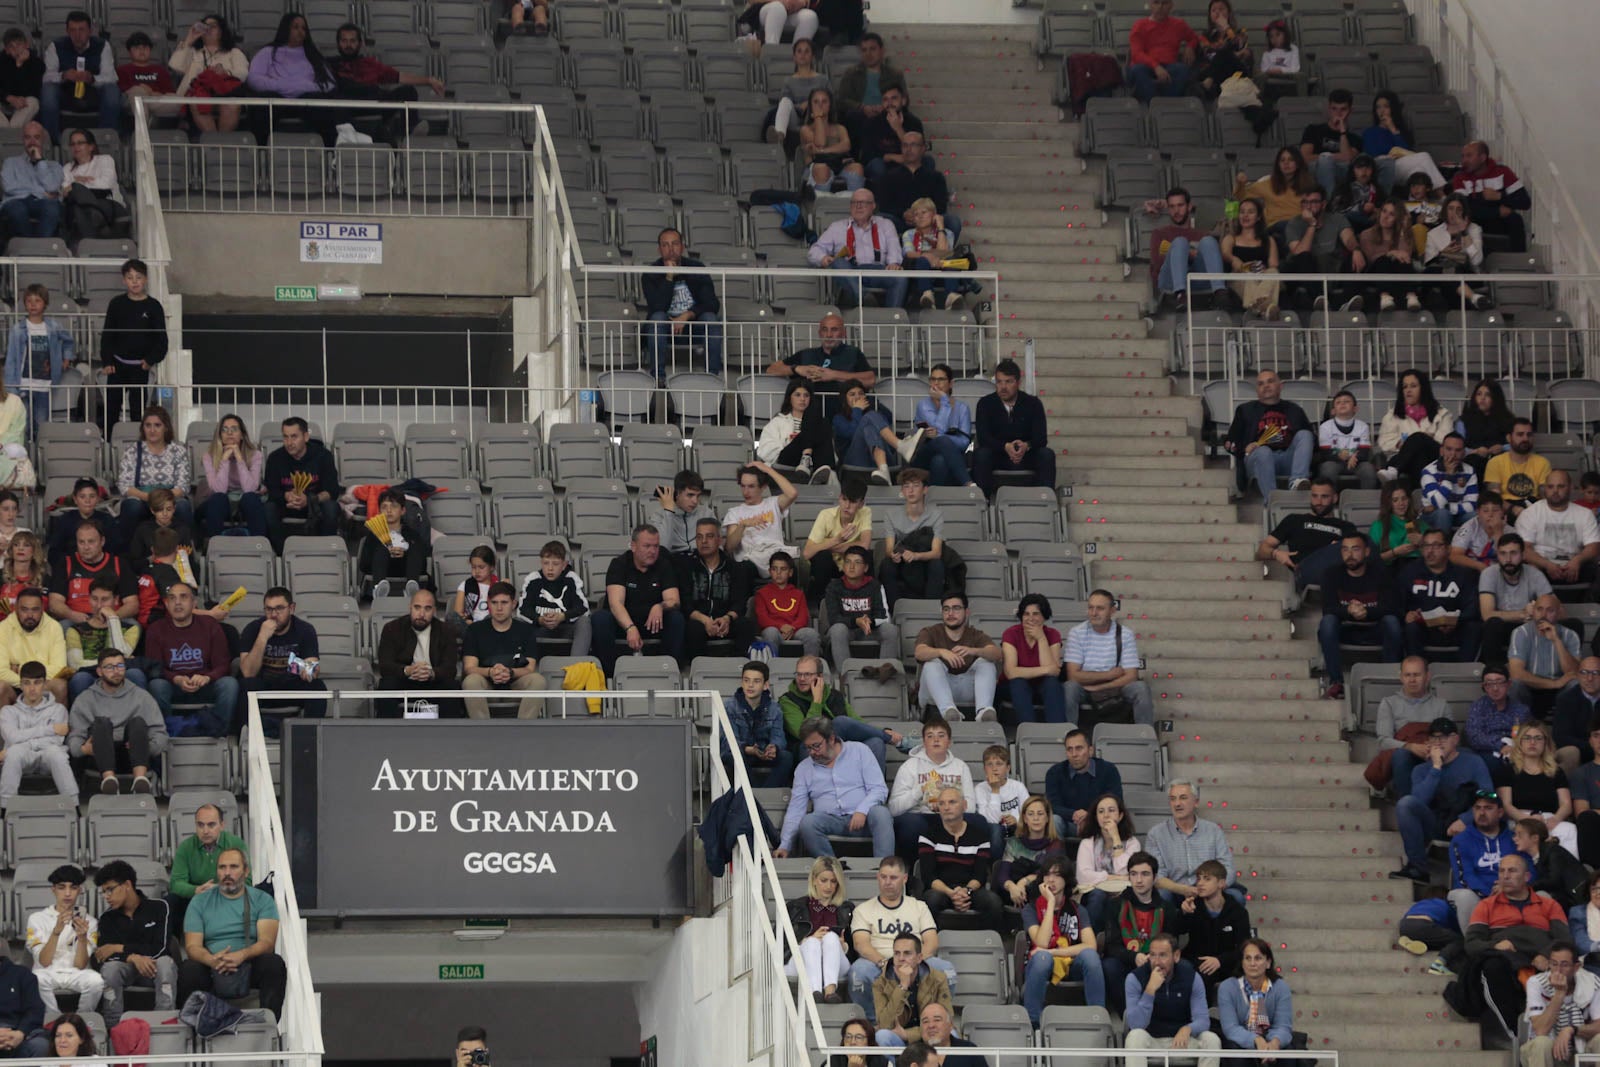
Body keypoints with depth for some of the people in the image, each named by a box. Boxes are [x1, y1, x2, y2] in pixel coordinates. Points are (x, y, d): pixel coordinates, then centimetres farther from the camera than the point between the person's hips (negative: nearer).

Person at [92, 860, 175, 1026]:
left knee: (165, 962, -35)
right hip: (126, 969, 2)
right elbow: (103, 956, -4)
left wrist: (120, 949, -9)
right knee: (110, 967, -32)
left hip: (152, 969, -2)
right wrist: (133, 957, -24)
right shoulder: (108, 917, 8)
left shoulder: (158, 908, -1)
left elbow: (159, 949, -10)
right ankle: (112, 1028, -33)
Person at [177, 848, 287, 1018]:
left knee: (274, 963, -32)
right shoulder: (200, 902, 14)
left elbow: (267, 942, -2)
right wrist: (212, 960, -22)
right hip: (213, 971, 0)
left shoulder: (262, 900, 12)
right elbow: (192, 946, 3)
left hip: (249, 967, 0)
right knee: (187, 970, -33)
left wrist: (242, 955, -24)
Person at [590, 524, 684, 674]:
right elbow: (615, 602, -22)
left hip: (652, 622, 2)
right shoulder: (619, 565, -8)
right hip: (623, 622, -2)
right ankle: (608, 672, -28)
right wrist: (630, 628, -40)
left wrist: (660, 607, -36)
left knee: (676, 619, -27)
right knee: (600, 618, -32)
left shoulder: (664, 566, 0)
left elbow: (674, 601, -10)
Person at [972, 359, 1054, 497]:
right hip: (997, 457, -1)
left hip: (1026, 457, 1)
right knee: (980, 454, -32)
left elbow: (1041, 438, -10)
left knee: (1047, 455, -27)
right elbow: (983, 437, -14)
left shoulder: (1032, 403, -1)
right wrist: (1006, 447, -34)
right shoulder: (986, 404, -2)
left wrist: (1026, 446, -35)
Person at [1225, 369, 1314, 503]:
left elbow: (1312, 439, 22)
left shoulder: (1294, 410, 30)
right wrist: (1245, 448, -4)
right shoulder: (1245, 410, 26)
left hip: (1289, 460, 2)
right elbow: (1231, 443, 19)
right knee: (1263, 451, -36)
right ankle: (1272, 498, -53)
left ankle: (1298, 481, -45)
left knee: (1304, 434, -23)